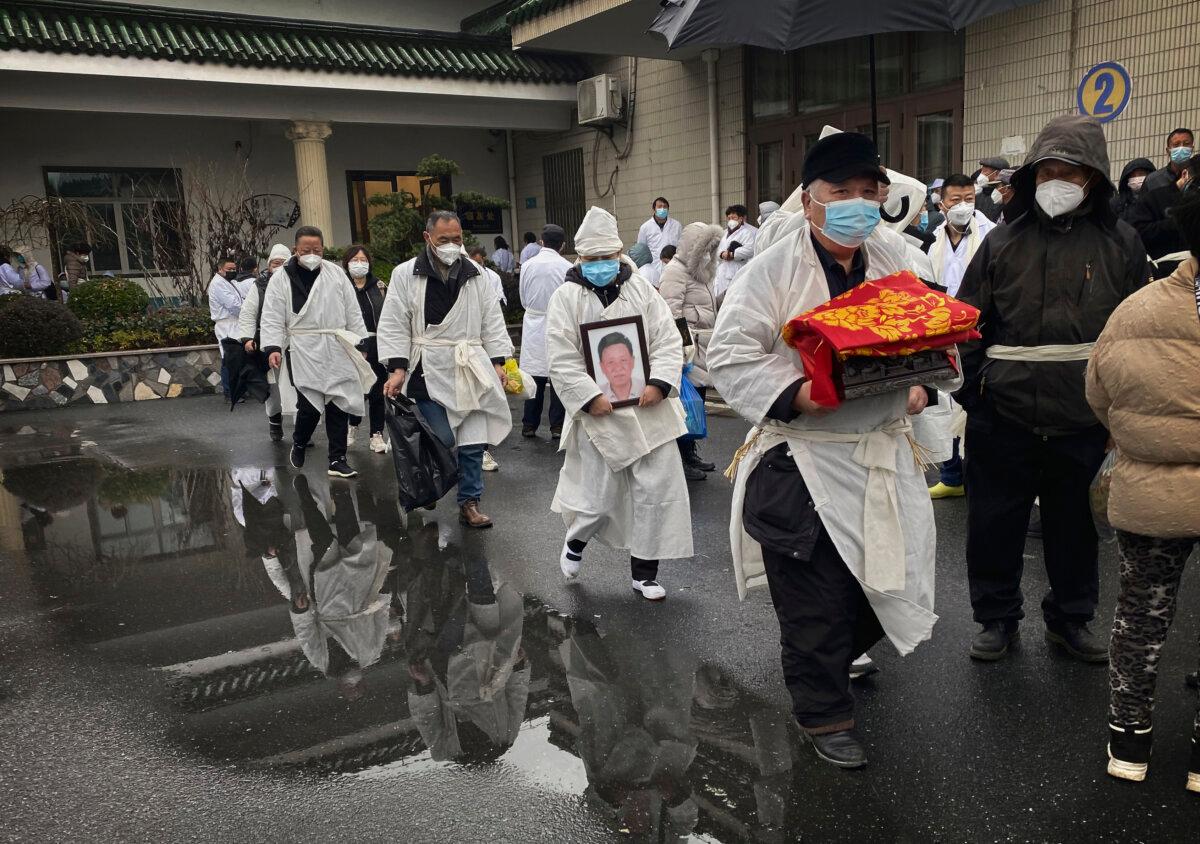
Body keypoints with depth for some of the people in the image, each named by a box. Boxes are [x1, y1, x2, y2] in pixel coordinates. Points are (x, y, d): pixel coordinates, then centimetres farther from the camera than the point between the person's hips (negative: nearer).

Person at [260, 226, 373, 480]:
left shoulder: (335, 273, 8)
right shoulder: (282, 278, 0)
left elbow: (352, 311, 10)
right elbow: (273, 318, -2)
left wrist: (360, 343, 6)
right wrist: (273, 348, -14)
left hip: (337, 352, 3)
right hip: (303, 353, -3)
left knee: (338, 406, 4)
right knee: (309, 406, -6)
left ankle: (337, 460, 13)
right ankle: (299, 444, 24)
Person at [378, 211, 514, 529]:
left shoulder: (474, 276, 10)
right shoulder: (406, 274, 0)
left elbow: (492, 321, 13)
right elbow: (394, 325, -1)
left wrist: (497, 361, 5)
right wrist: (397, 368, -9)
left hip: (470, 372, 3)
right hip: (429, 372, -3)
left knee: (474, 443, 3)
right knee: (442, 439, -6)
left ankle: (469, 503, 15)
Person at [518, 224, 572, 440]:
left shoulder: (528, 265, -2)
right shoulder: (567, 267, -11)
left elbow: (523, 299, 6)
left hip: (533, 325, 3)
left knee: (534, 375, 9)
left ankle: (529, 424, 13)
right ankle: (557, 426, 8)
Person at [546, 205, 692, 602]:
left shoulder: (641, 289, 5)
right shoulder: (567, 297, -2)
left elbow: (669, 340, 1)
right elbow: (562, 359, -7)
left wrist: (660, 383, -13)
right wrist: (589, 397, -16)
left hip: (648, 409, 3)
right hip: (599, 413, -3)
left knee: (657, 489, 3)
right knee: (597, 495, 3)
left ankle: (644, 571, 19)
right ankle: (575, 541, 38)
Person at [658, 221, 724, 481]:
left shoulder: (698, 272, 21)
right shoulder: (676, 271, -10)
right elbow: (672, 313, -18)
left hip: (702, 350, 10)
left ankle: (690, 453, 23)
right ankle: (681, 460, 1)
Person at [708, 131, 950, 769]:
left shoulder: (893, 259, 8)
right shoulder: (775, 268, -9)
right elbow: (729, 354, -12)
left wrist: (920, 381, 0)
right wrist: (793, 394, -25)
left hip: (882, 454, 6)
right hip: (803, 459, -5)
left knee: (885, 577, 16)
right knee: (814, 599, 4)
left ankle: (842, 656, 48)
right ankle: (824, 712, 26)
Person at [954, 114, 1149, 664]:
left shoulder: (1119, 243, 3)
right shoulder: (1003, 242, 1)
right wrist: (967, 394, -2)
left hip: (1084, 420, 1)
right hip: (1003, 417, 0)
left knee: (1075, 524, 15)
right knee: (994, 523, 7)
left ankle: (1070, 618, 34)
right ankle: (997, 616, 26)